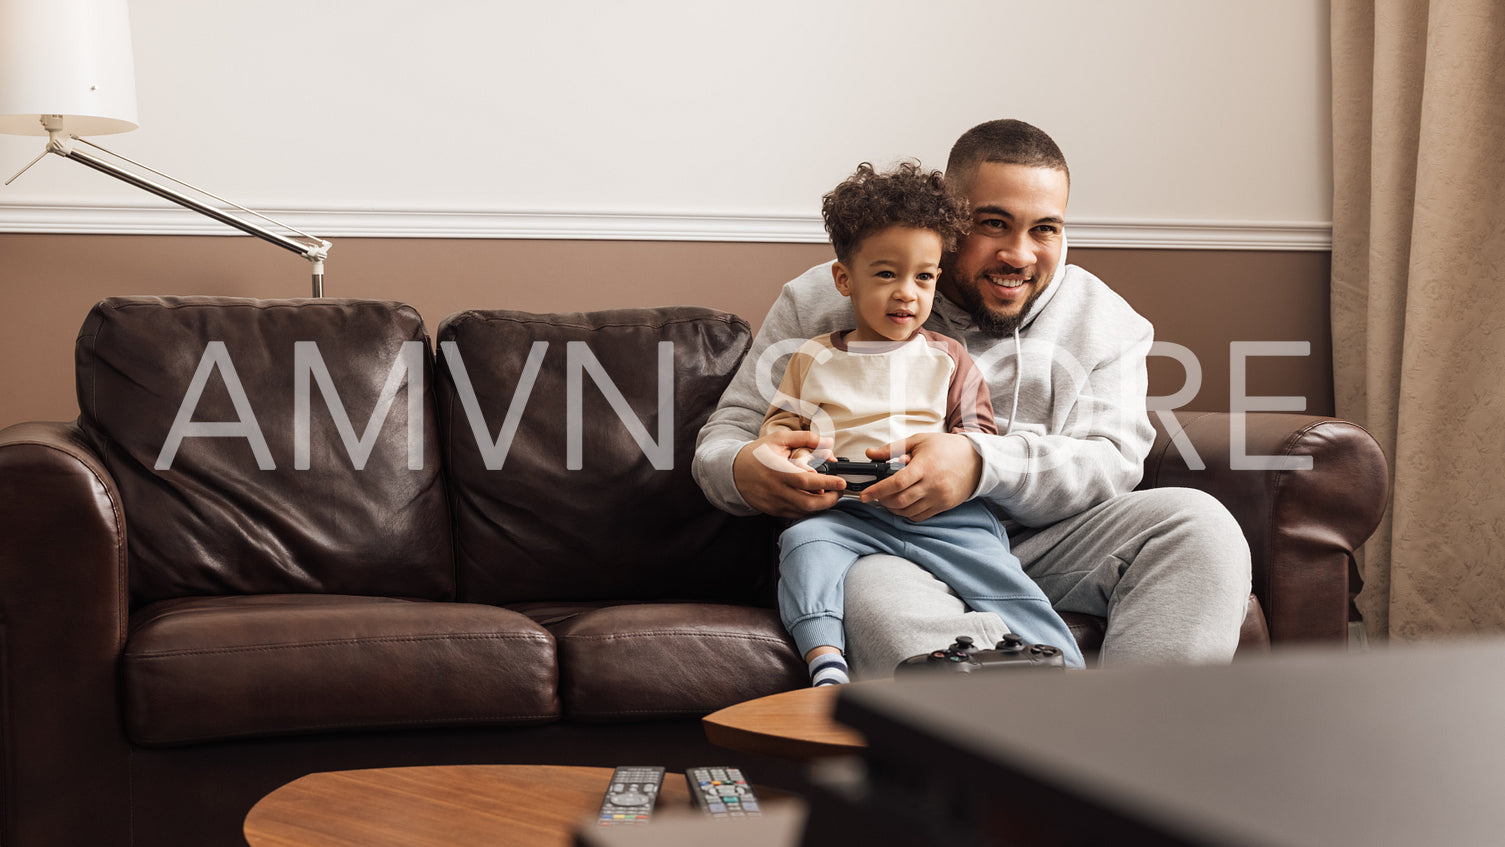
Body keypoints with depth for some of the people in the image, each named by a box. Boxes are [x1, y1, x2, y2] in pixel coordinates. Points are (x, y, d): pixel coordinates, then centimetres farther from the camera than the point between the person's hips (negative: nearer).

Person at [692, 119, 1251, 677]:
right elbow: (729, 431, 6)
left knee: (1199, 523, -21)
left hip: (1037, 544, 3)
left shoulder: (1101, 318, 10)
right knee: (876, 600, -39)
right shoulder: (822, 303, 5)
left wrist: (982, 463, -25)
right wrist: (744, 470, -22)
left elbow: (1113, 461, -4)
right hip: (877, 549, -2)